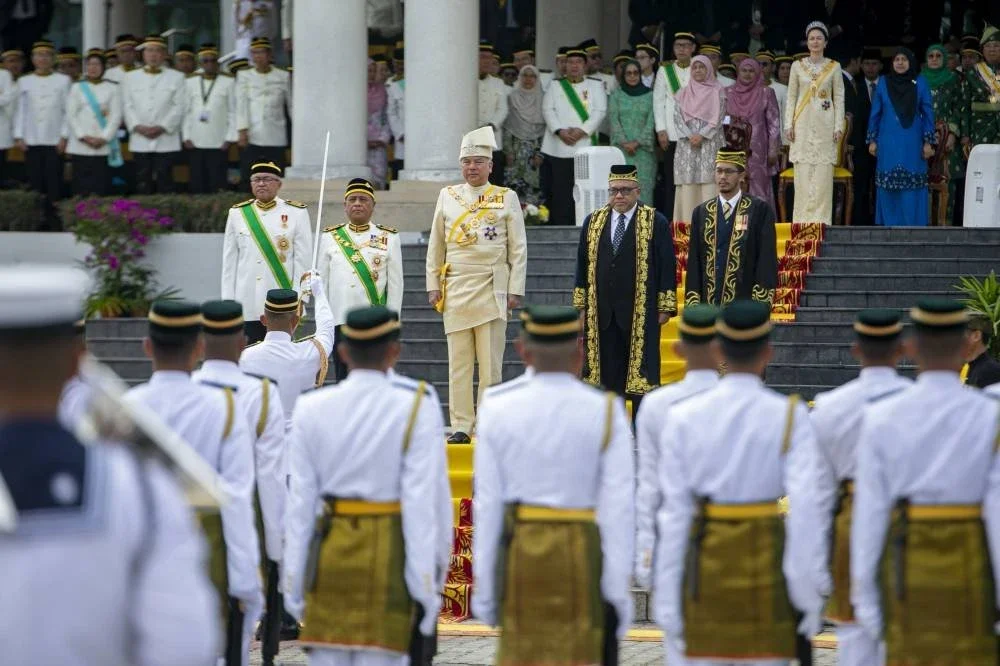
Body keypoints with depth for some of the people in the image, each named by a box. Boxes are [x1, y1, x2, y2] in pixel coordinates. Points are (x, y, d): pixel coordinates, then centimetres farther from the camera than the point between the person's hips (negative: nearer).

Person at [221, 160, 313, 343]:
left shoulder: (296, 213, 2)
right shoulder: (237, 214, 9)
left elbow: (303, 260, 0)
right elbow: (229, 262, 10)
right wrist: (227, 302, 6)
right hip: (247, 306, 2)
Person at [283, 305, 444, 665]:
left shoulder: (311, 408, 3)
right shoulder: (416, 408, -5)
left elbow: (301, 500, 3)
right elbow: (421, 502, -9)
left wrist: (293, 581, 8)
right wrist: (425, 584, -5)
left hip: (329, 553, 3)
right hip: (388, 555, -2)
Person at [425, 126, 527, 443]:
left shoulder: (507, 198, 4)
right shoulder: (448, 197, 10)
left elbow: (519, 249, 3)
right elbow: (435, 246, 13)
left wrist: (515, 290, -3)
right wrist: (433, 285, 7)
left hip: (492, 290, -2)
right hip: (455, 290, 2)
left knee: (491, 363, -1)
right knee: (458, 363, 1)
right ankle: (461, 426, 5)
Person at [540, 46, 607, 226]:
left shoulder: (595, 86, 14)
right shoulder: (555, 86, 16)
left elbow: (600, 111, 1)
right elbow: (548, 110, 5)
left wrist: (583, 130, -13)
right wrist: (559, 130, -12)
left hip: (585, 147, -1)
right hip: (558, 148, 1)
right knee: (560, 191, -5)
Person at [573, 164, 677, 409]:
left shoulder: (655, 223, -1)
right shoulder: (593, 222, 10)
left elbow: (667, 266, -2)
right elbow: (583, 265, 14)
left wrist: (665, 307, -7)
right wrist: (580, 305, 9)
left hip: (641, 314, -4)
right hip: (602, 313, 4)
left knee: (641, 371, -3)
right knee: (607, 373, 6)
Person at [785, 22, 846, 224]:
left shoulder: (834, 67, 6)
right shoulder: (798, 66, 8)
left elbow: (839, 98, 5)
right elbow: (791, 96, 9)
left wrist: (838, 126, -3)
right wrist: (789, 124, 0)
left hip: (824, 125, -1)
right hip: (803, 124, 1)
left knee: (823, 173, -4)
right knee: (803, 173, -3)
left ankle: (820, 217, -2)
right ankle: (803, 218, 0)